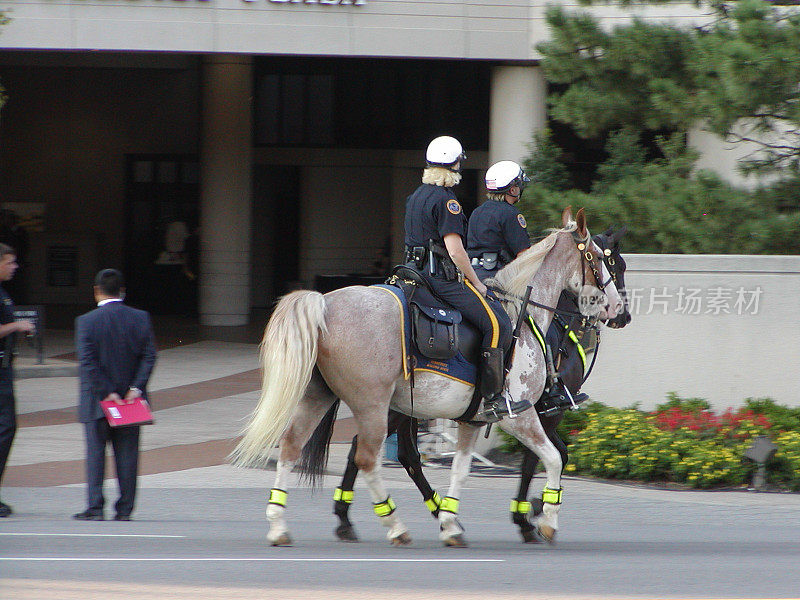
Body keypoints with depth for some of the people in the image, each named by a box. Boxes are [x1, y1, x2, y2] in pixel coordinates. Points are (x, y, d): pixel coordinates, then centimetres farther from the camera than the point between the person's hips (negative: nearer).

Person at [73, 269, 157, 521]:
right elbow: (149, 357, -5)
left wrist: (107, 394, -12)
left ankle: (95, 507, 1)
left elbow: (88, 363, -14)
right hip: (132, 398, 2)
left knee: (95, 453, 5)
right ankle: (125, 508, 6)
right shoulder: (140, 319, 1)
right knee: (127, 455, 7)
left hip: (96, 403, -2)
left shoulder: (86, 321, -8)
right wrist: (136, 388, -8)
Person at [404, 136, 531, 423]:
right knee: (497, 323, -14)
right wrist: (477, 284, -8)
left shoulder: (416, 197, 17)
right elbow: (455, 250, -20)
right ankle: (492, 401, -19)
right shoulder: (445, 200, -14)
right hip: (444, 277, -10)